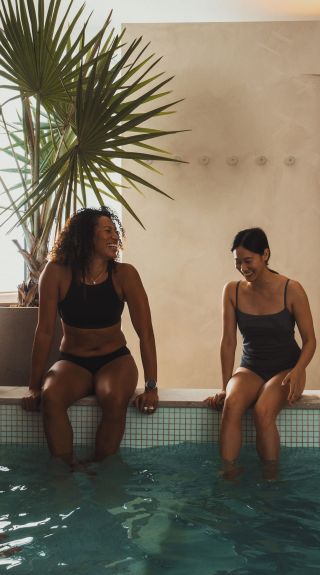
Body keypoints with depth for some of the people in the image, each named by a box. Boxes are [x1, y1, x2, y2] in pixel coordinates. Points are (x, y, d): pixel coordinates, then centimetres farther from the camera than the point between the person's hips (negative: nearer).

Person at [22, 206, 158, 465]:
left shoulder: (124, 274, -12)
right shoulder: (57, 273, -12)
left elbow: (146, 332, -13)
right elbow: (45, 331, -10)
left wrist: (151, 387, -18)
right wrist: (34, 386, -11)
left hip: (115, 359, 0)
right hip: (72, 361, 0)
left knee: (115, 400, -31)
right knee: (51, 397, -31)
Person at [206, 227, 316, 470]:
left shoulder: (291, 290, -11)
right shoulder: (232, 291, -3)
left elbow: (310, 340, -5)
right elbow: (228, 342, -2)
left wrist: (297, 371, -23)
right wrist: (225, 387, -5)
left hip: (286, 369, -2)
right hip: (250, 369, 2)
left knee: (263, 411, -32)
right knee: (231, 404, -31)